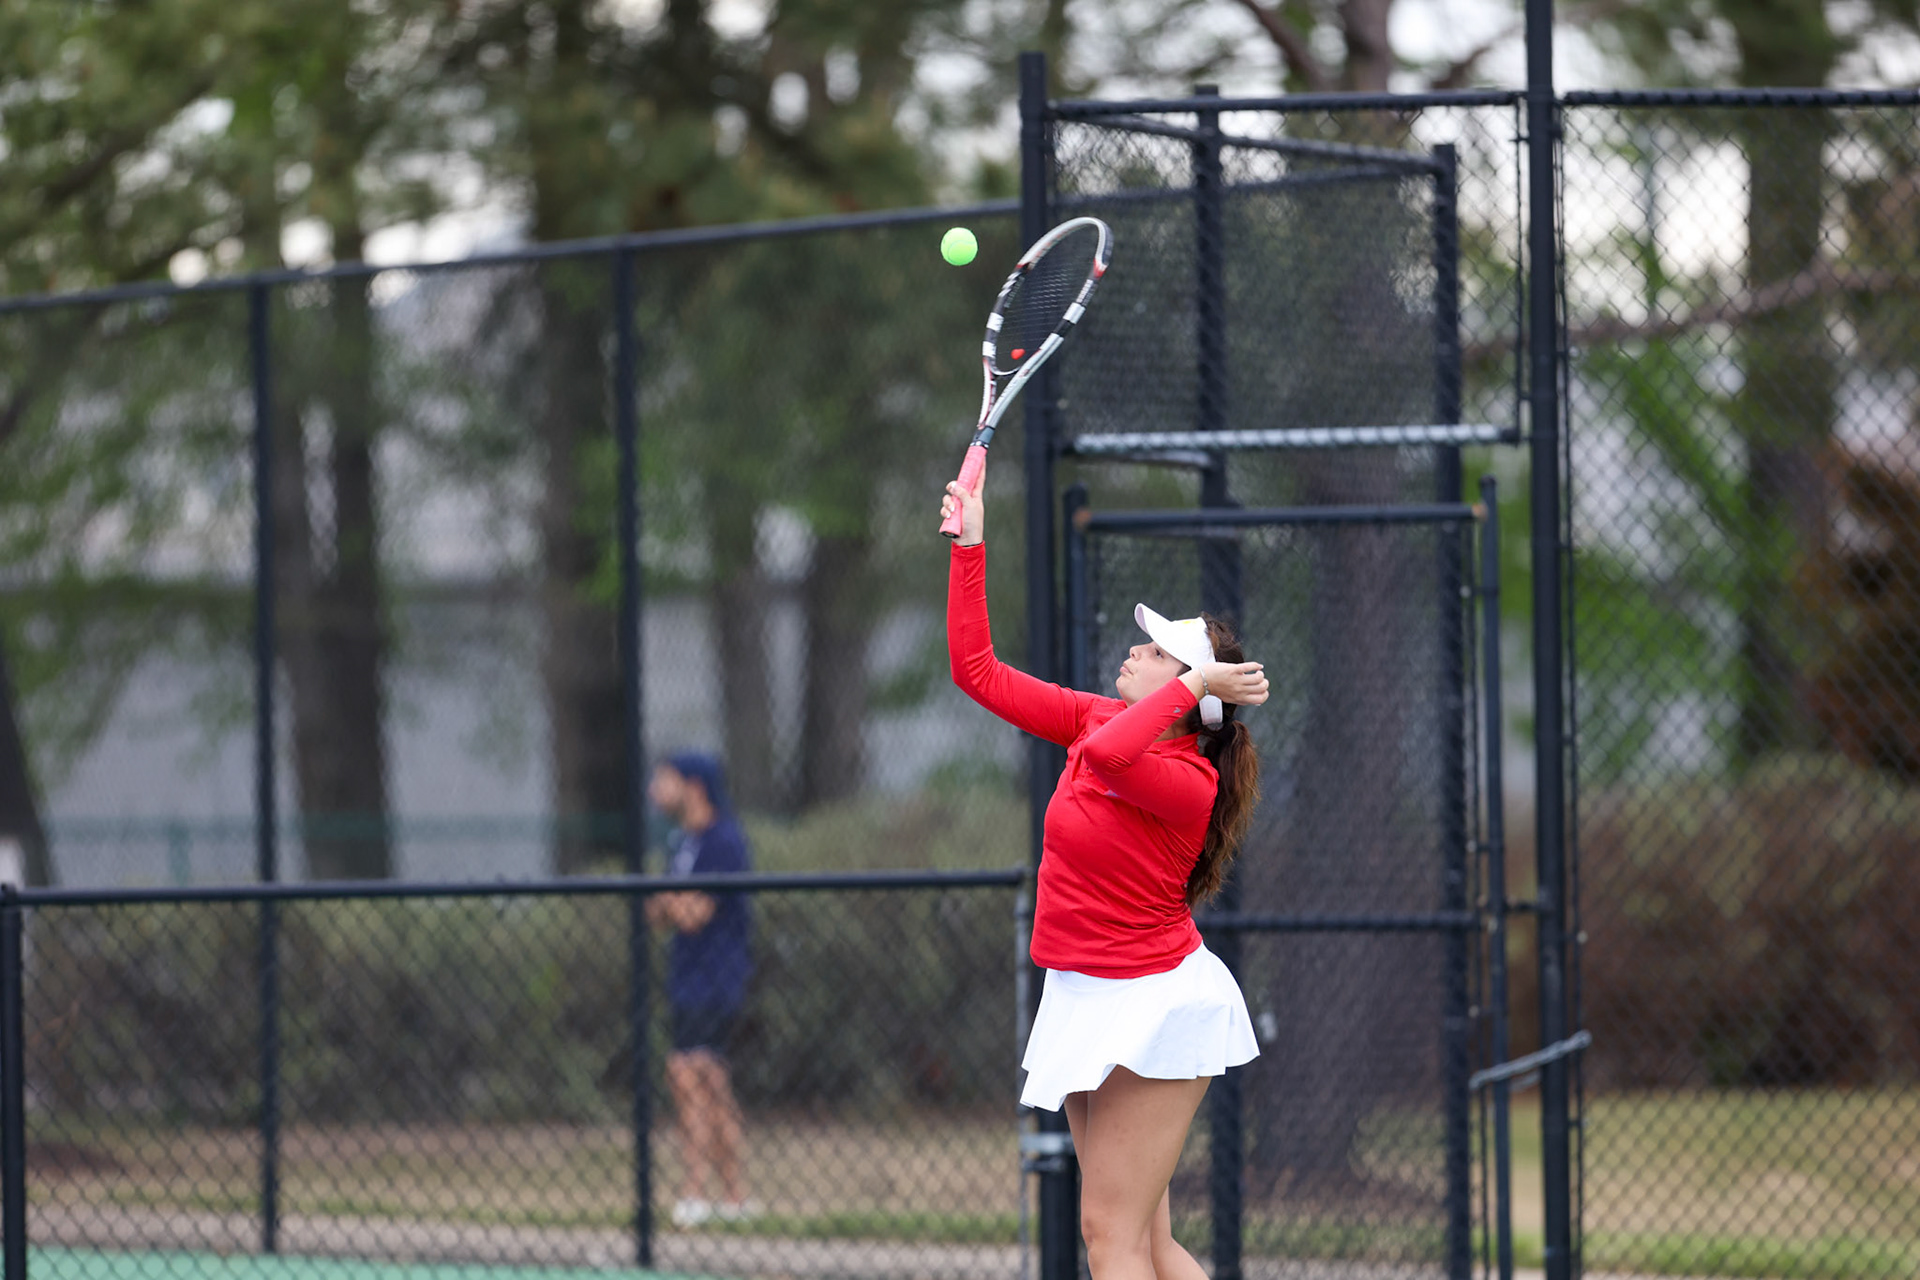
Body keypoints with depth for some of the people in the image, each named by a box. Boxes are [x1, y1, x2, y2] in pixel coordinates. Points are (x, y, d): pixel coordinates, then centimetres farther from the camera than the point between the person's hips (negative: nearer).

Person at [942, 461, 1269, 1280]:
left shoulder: (1187, 783, -20)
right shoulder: (1102, 721, 4)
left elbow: (1108, 755, -42)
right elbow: (977, 672, 9)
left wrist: (1193, 683, -28)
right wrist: (970, 546, 4)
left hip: (1153, 1006, -9)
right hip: (1088, 1000, 9)